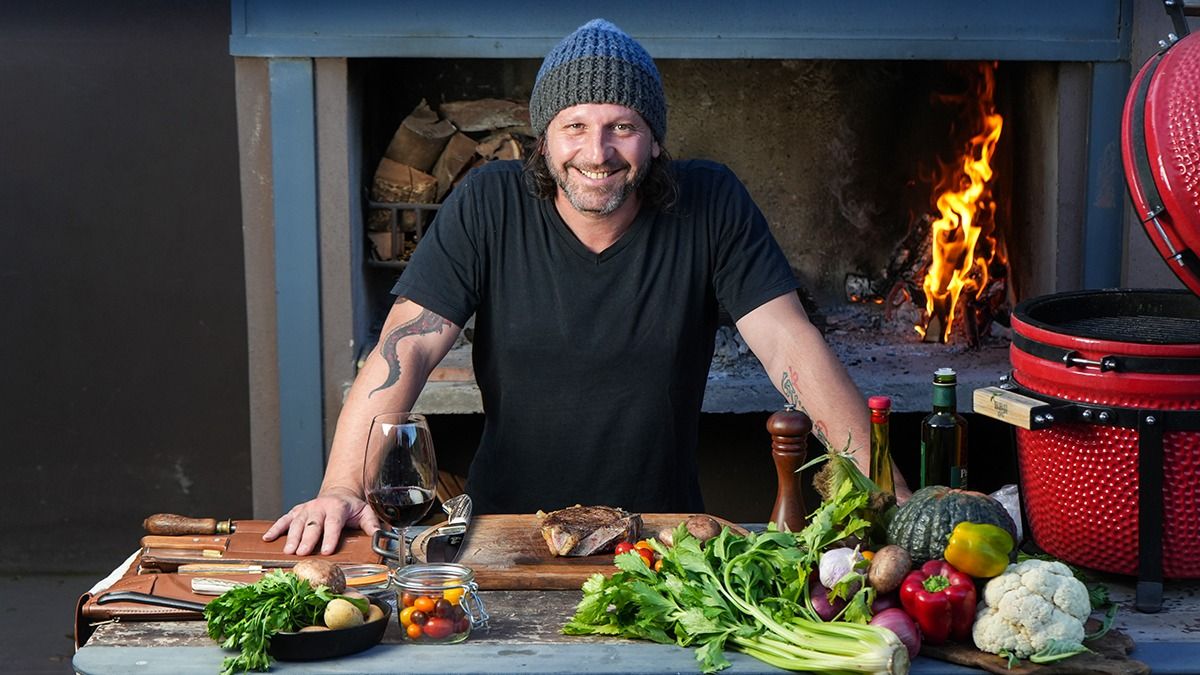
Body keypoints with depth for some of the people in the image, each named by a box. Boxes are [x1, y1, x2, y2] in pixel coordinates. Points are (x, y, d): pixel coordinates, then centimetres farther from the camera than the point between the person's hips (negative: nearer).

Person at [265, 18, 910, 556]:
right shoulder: (488, 206, -6)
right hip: (509, 526, 1)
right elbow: (407, 347, -11)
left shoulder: (711, 205, -6)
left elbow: (790, 345, -9)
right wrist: (343, 488, -24)